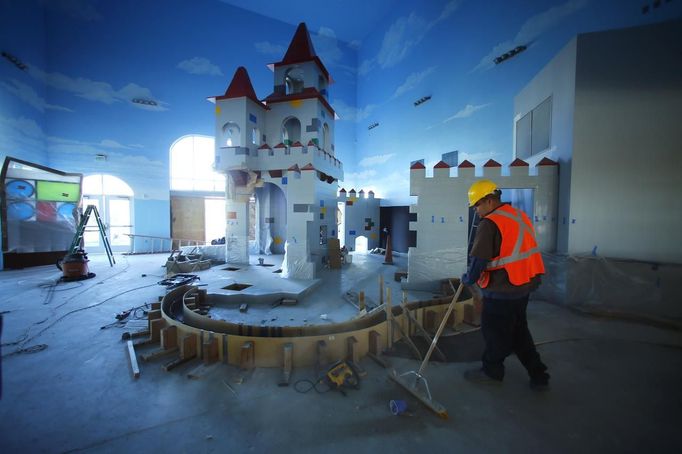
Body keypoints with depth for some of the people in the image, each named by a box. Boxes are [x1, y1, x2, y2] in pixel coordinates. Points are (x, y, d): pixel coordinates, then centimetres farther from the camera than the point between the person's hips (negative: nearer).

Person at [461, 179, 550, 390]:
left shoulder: (489, 224, -21)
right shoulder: (520, 216, 7)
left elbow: (479, 260, -23)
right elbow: (515, 253, 15)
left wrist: (468, 279, -4)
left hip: (501, 291, -9)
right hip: (523, 285, 9)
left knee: (495, 332, 10)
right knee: (519, 330, 23)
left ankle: (492, 371, 29)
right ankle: (538, 375, 33)